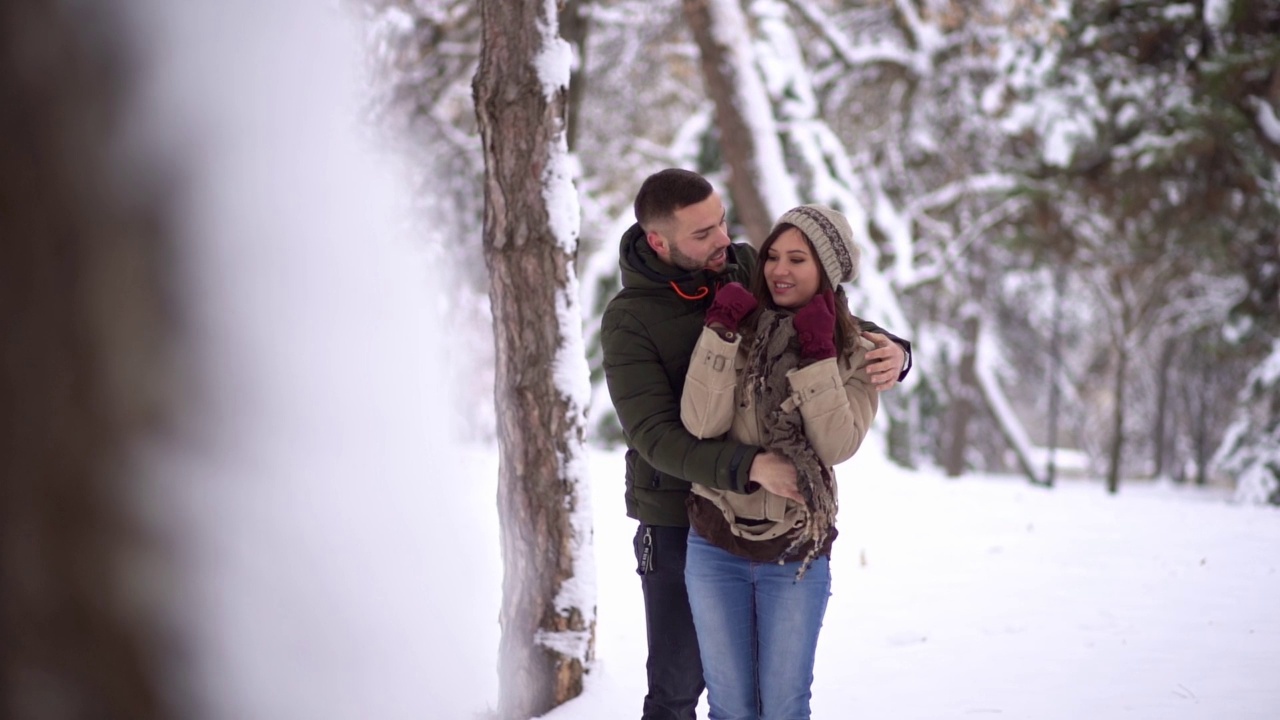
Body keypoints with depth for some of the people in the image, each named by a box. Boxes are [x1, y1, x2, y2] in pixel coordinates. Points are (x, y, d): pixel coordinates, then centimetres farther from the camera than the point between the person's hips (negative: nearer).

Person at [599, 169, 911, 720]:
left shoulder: (748, 268, -4)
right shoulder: (629, 320, -15)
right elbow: (655, 435, -23)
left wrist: (893, 352, -20)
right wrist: (751, 466, -37)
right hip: (676, 523, -3)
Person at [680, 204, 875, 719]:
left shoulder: (854, 355, -1)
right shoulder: (739, 332, -1)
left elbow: (837, 445, -14)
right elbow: (701, 423, -14)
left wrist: (817, 356, -18)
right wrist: (720, 331, -17)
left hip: (796, 555, -1)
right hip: (714, 546, 1)